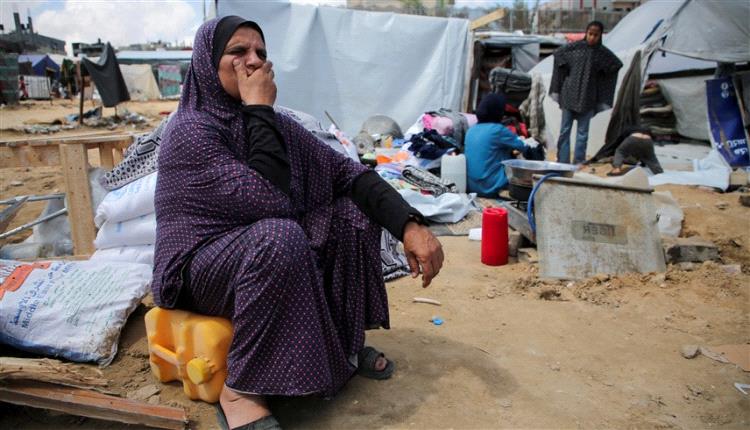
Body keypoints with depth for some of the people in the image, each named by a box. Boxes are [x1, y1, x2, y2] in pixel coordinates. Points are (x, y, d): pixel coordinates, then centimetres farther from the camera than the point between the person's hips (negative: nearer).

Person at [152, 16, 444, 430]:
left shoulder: (274, 123, 1)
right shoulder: (190, 130, -20)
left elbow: (346, 173, -8)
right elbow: (271, 201, -31)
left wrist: (410, 224, -22)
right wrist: (259, 108, -24)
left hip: (265, 256, 7)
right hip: (199, 269, -6)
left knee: (356, 210, -8)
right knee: (279, 235, -36)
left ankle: (343, 342, 4)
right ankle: (240, 389, -19)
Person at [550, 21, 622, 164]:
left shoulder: (603, 53, 0)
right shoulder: (574, 47, -2)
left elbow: (617, 65, 13)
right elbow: (558, 54, 9)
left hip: (587, 98, 0)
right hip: (569, 94, 0)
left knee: (582, 132, 3)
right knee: (565, 130, 2)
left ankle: (578, 163, 10)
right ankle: (562, 162, 8)